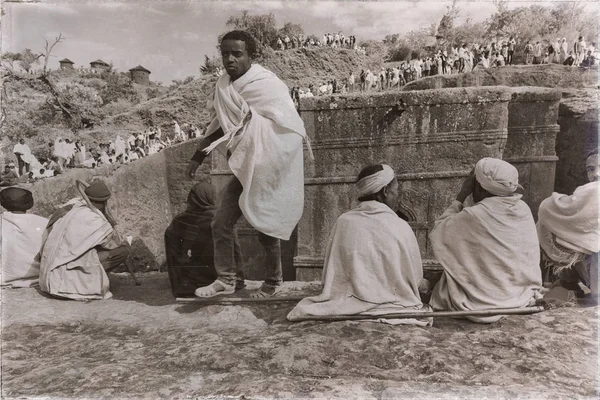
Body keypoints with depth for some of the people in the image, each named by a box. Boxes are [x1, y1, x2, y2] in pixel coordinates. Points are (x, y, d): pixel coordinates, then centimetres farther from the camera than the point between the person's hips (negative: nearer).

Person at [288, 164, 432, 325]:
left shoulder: (343, 222, -6)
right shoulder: (401, 228, -11)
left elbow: (329, 275, 0)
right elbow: (415, 277, -2)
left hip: (348, 305, 4)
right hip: (391, 308, -3)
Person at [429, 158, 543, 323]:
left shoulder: (473, 216, -25)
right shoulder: (524, 210, -7)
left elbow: (437, 235, -9)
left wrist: (460, 197, -10)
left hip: (484, 303, -5)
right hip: (523, 297, 6)